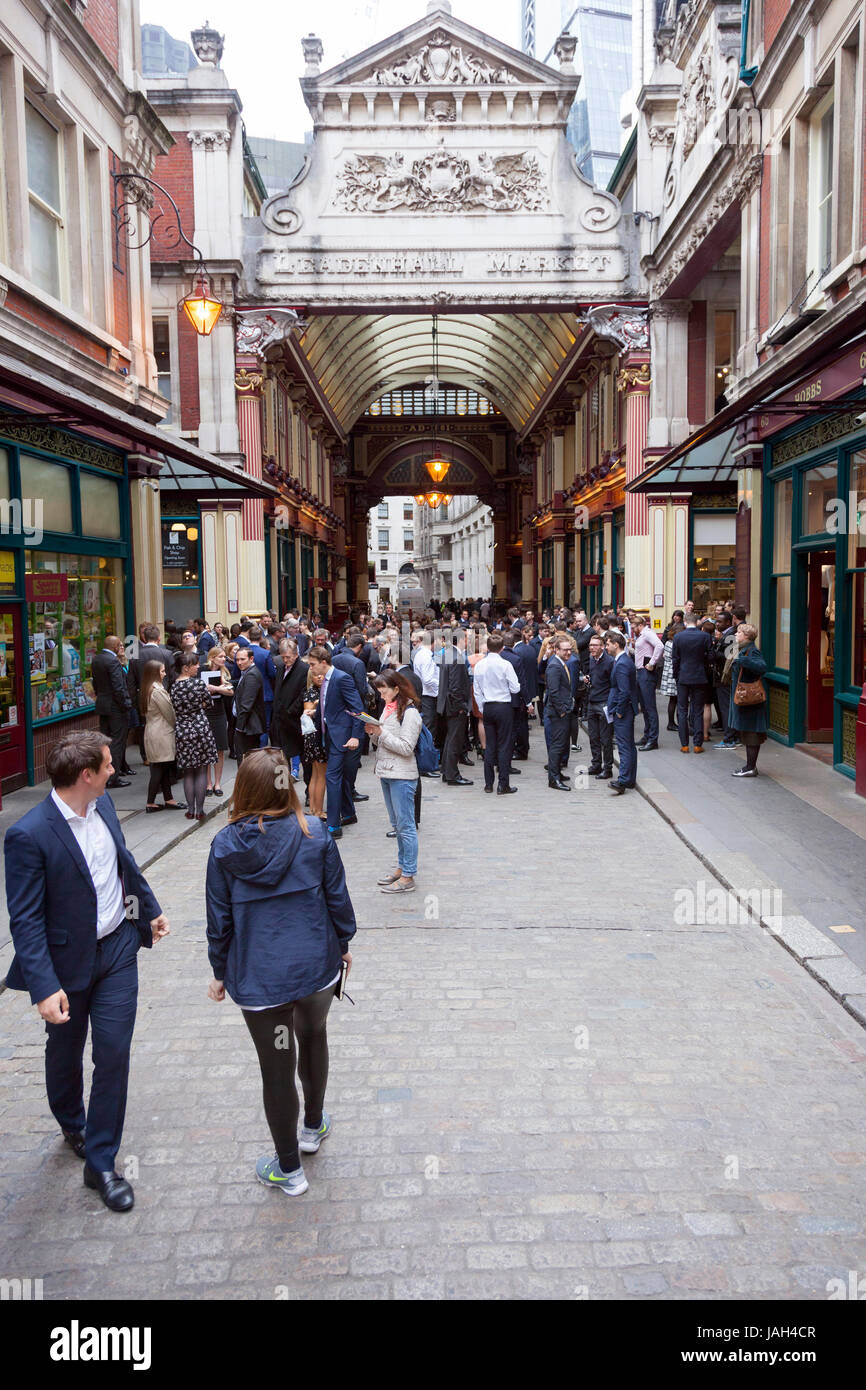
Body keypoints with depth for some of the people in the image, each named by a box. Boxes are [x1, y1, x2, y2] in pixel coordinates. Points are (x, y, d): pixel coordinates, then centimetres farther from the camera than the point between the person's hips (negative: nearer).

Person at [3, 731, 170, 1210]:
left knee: (113, 1055, 3)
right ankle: (72, 1125, 49)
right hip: (67, 962, -4)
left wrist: (151, 908, 22)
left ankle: (101, 1162, 18)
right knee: (65, 1054, 20)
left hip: (117, 952, 4)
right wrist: (44, 987, -27)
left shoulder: (103, 805, -4)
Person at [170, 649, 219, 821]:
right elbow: (207, 703, 1)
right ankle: (199, 810, 6)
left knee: (188, 773, 12)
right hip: (200, 728, -3)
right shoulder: (199, 683, -12)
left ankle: (190, 810, 14)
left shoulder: (174, 687, -1)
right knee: (202, 771, 6)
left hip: (182, 731, 3)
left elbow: (176, 710, 8)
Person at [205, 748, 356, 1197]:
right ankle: (313, 1126, 48)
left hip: (258, 977, -2)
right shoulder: (314, 835, -10)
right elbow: (337, 895, -2)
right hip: (316, 964, 2)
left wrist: (220, 971, 9)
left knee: (276, 1067, 11)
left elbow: (219, 916, -5)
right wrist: (343, 943, 15)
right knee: (313, 1038, 28)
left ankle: (288, 1169, 28)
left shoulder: (225, 845, -12)